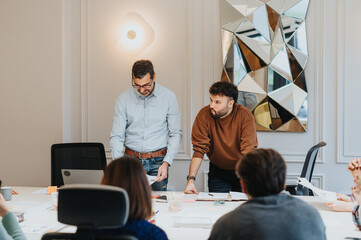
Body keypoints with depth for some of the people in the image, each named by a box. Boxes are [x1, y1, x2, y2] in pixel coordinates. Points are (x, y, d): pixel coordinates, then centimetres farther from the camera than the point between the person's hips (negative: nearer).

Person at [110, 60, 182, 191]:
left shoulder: (168, 97, -1)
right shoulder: (124, 99, -1)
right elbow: (117, 136, -1)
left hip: (158, 160, 0)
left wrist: (166, 163, -9)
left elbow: (175, 134, 2)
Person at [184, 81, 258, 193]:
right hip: (218, 171, 1)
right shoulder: (204, 115, -18)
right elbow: (199, 150, -18)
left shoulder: (245, 116, -23)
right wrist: (191, 179, -28)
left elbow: (249, 151, -28)